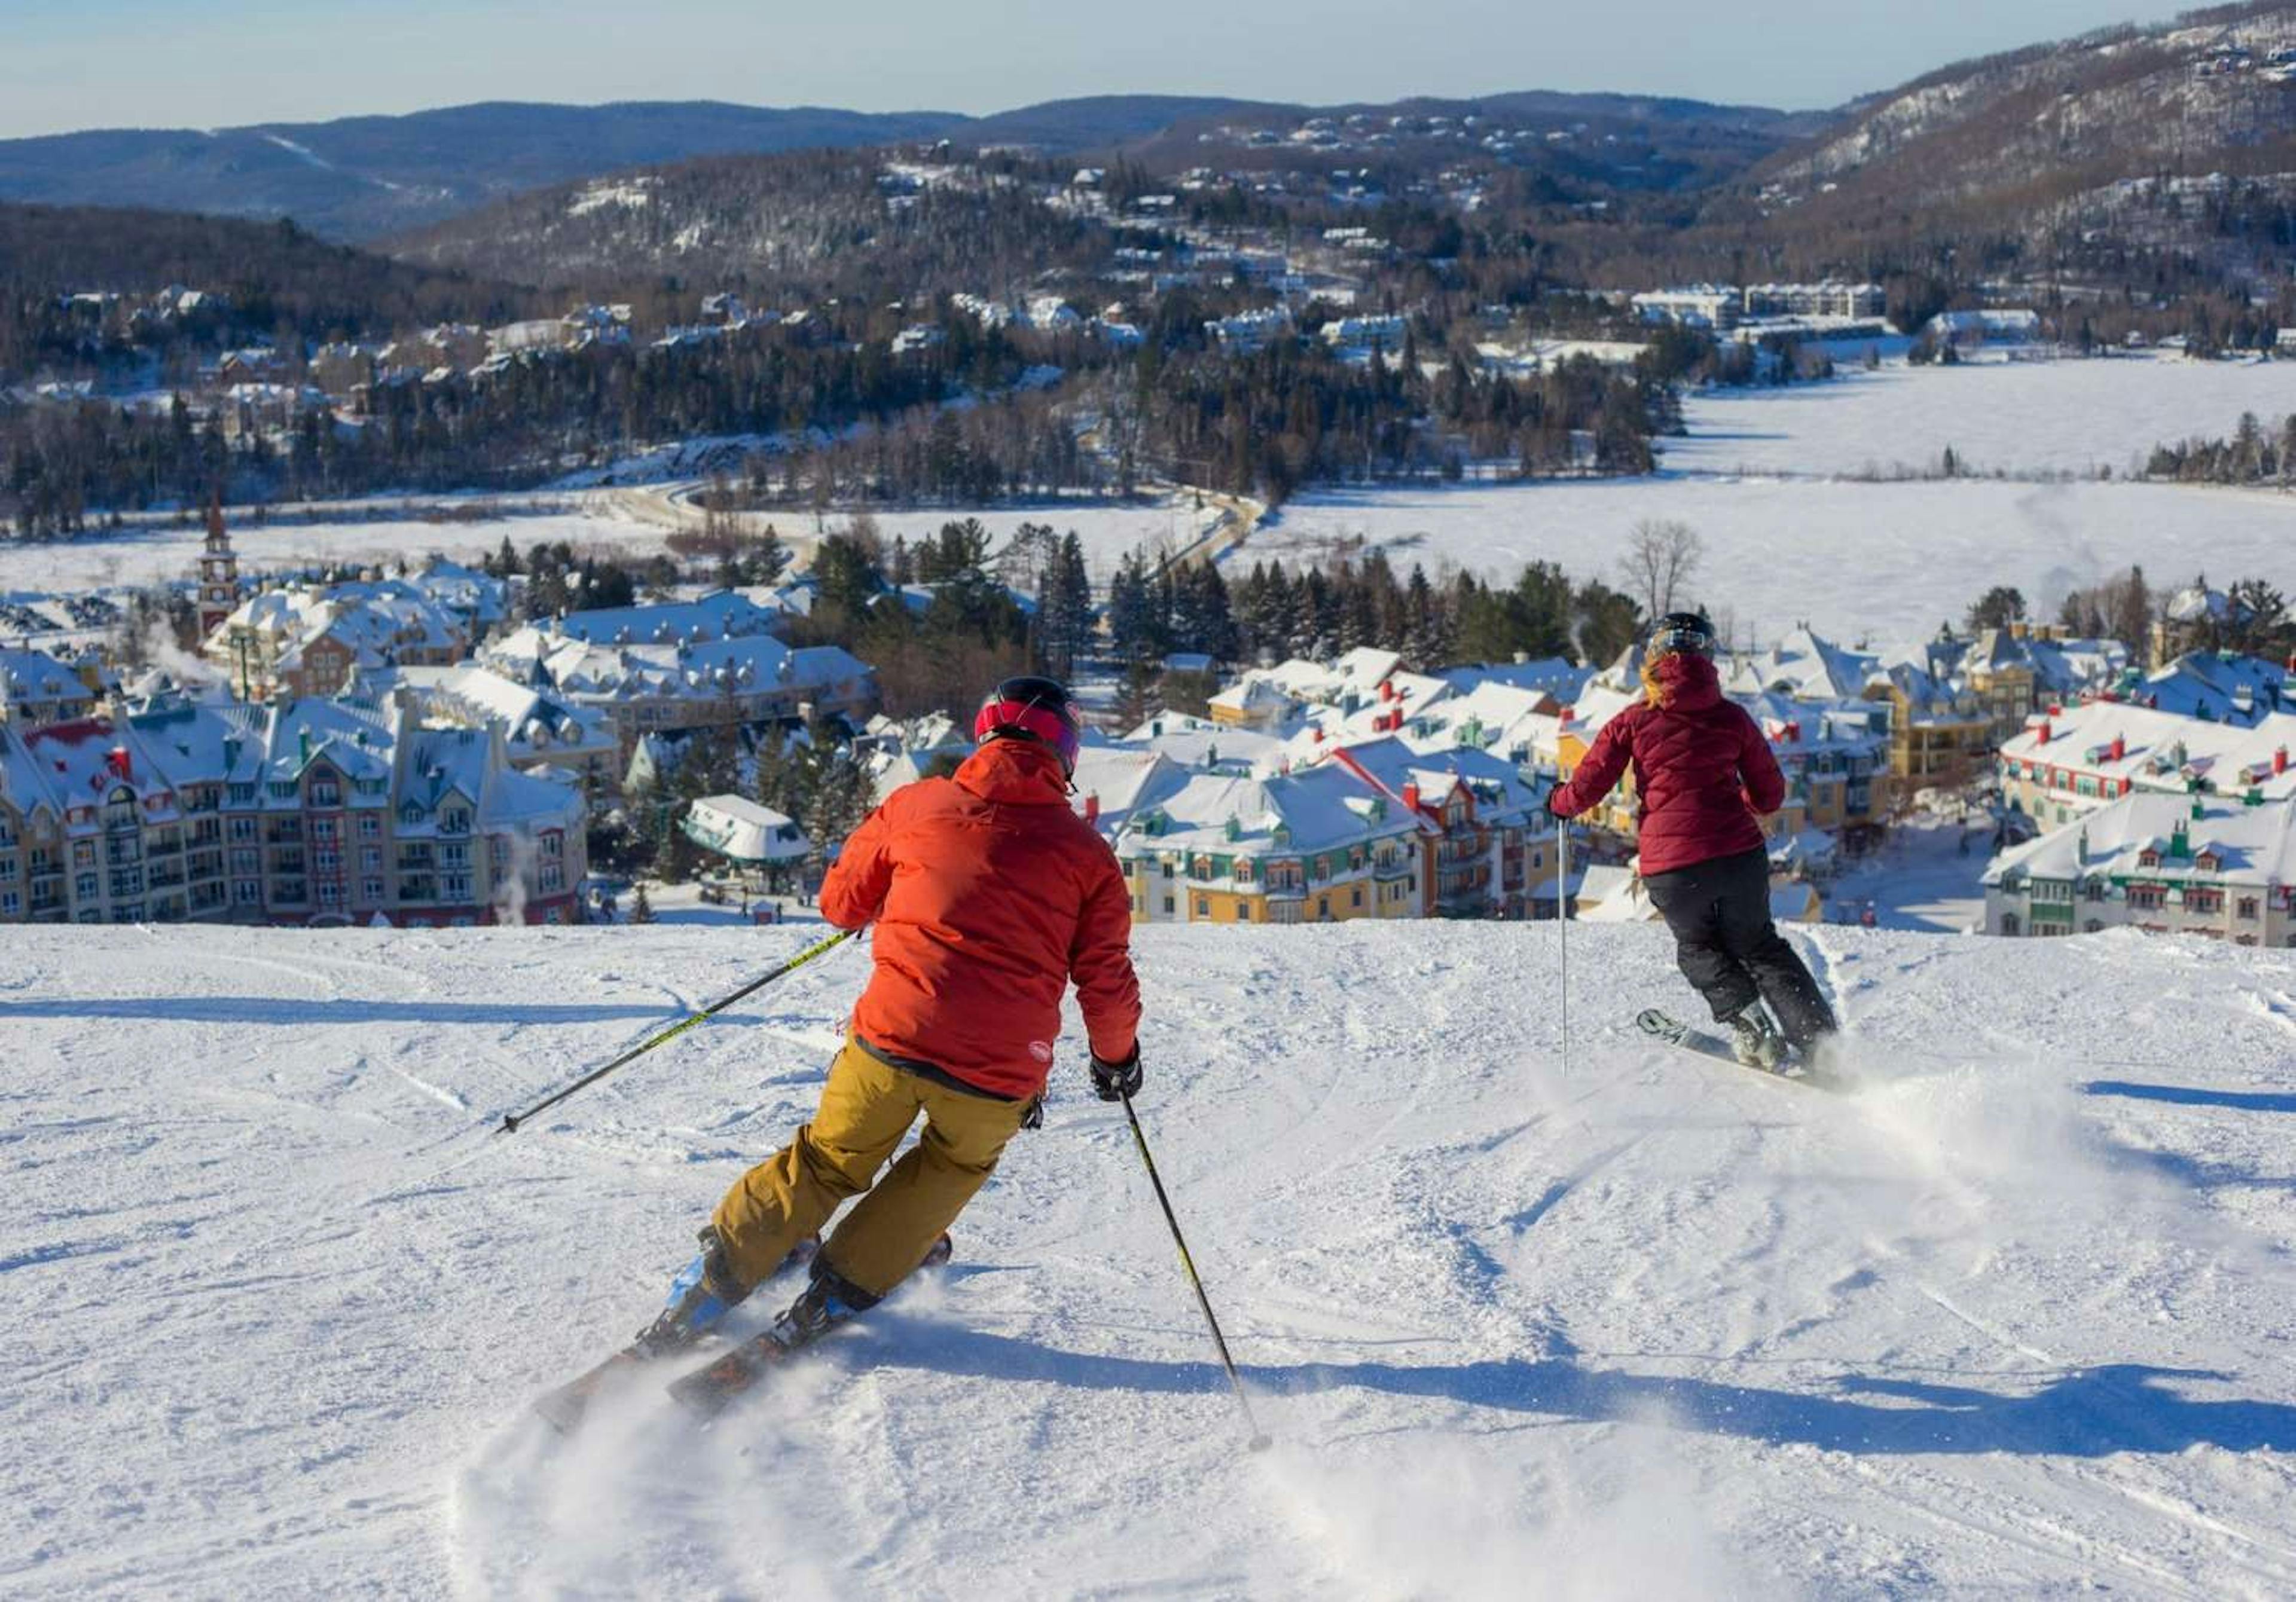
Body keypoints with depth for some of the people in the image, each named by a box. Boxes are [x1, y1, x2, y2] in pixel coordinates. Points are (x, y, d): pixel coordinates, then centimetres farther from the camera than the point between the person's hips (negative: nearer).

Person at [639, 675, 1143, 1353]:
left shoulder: (915, 805, 8)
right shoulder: (1085, 851, 6)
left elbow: (841, 901, 18)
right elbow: (1106, 982, 7)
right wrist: (1118, 1055, 26)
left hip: (891, 1039, 1)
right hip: (999, 1075, -1)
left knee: (827, 1163, 22)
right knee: (954, 1166, 29)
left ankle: (699, 1299, 18)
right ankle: (837, 1296, 22)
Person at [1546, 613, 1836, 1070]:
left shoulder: (1633, 722, 1)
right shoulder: (1732, 717, 7)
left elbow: (1586, 789, 1)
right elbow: (1770, 795, 13)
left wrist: (1559, 802, 23)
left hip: (1671, 869, -1)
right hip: (1740, 856, 2)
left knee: (1699, 949, 26)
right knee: (1759, 947, 23)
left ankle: (1750, 1029, 7)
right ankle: (1823, 1043, 14)